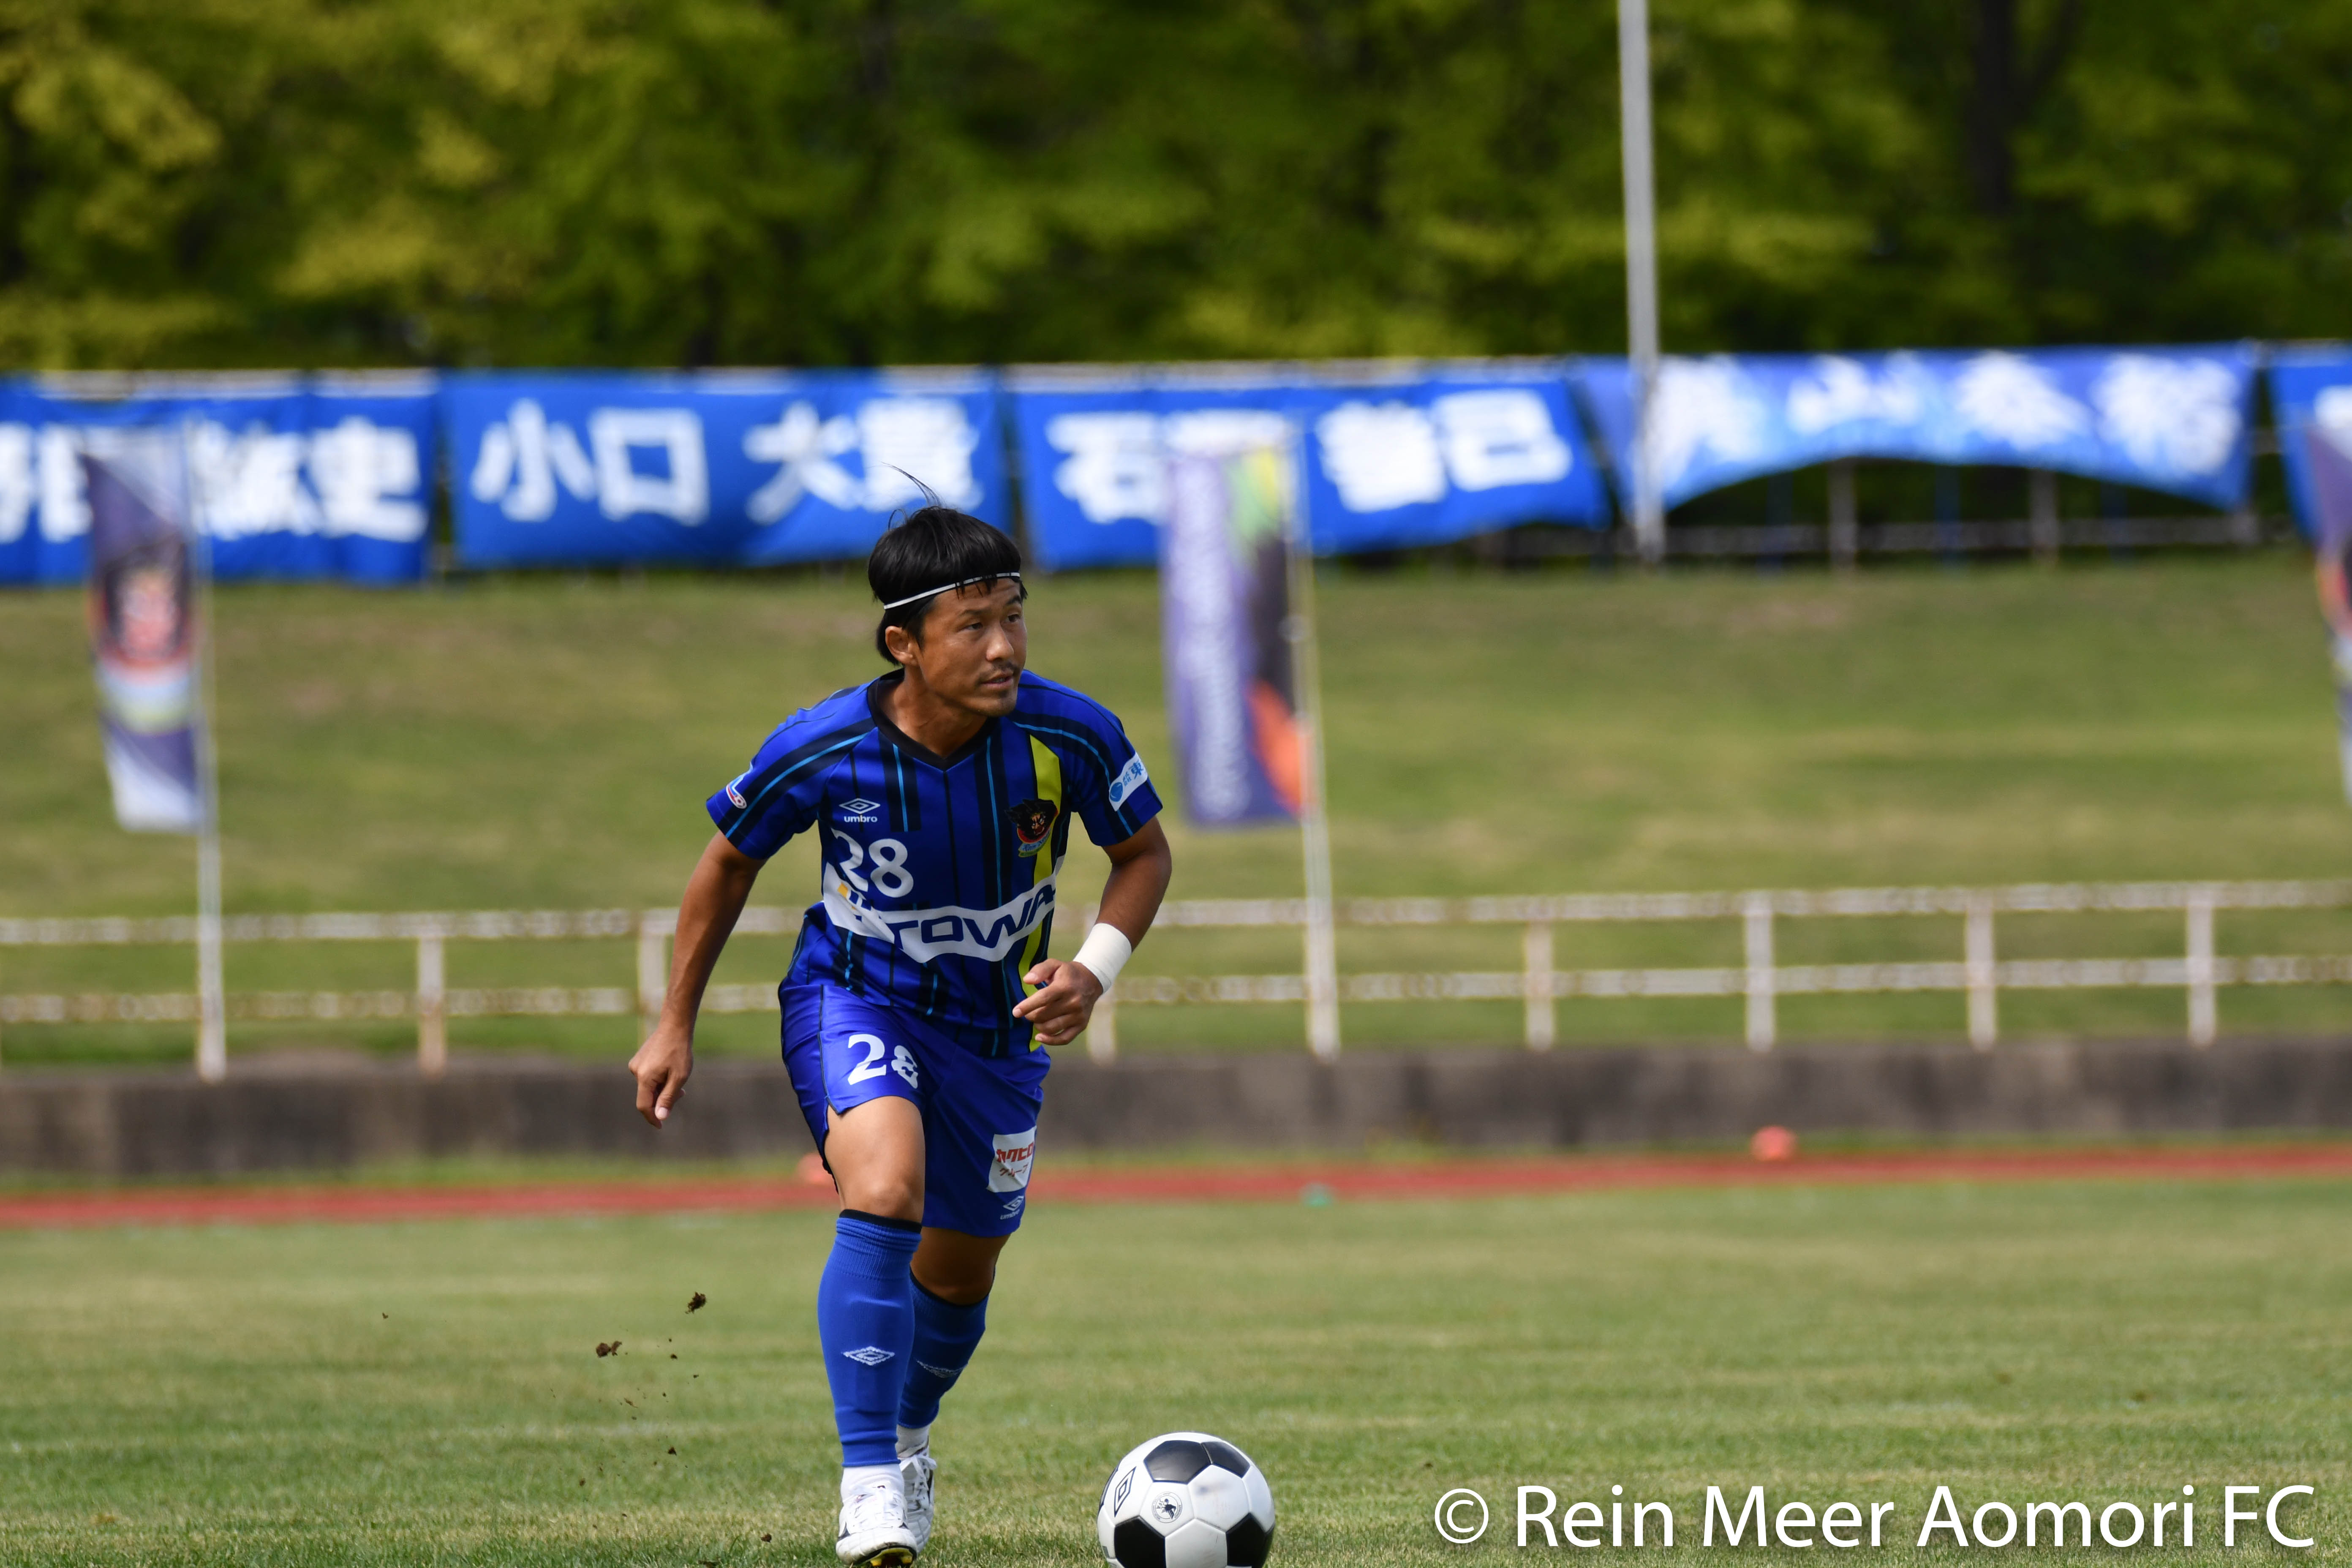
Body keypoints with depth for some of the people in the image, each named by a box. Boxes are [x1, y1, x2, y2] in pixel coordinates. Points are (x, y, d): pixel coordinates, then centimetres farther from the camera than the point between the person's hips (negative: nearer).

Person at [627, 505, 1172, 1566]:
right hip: (854, 997, -3)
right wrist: (675, 1026, 2)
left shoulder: (1070, 737, -22)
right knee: (886, 1190, -31)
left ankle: (905, 1437, 49)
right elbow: (731, 860, -4)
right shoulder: (822, 750, -24)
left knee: (959, 1275, 16)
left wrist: (1097, 969, -20)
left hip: (996, 1019, 3)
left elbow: (1144, 852, -2)